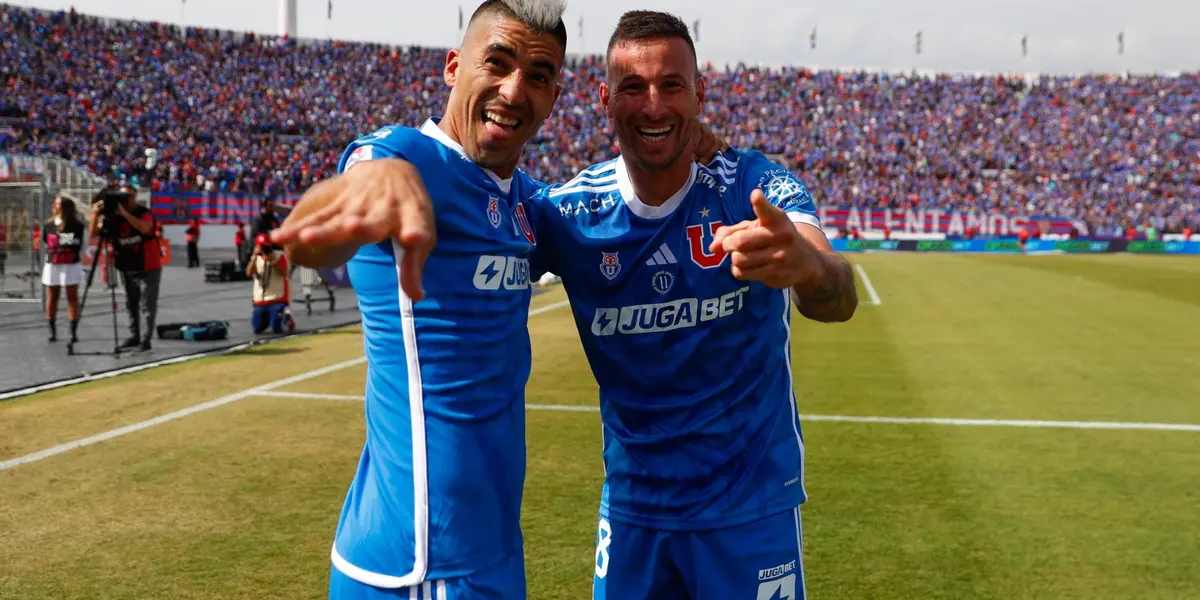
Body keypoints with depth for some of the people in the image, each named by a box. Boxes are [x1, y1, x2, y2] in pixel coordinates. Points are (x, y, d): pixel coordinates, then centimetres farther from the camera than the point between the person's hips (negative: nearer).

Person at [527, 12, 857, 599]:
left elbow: (838, 301, -31)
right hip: (631, 508, 2)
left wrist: (807, 266, -56)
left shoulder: (756, 187, -15)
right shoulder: (567, 211, -8)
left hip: (752, 507, -1)